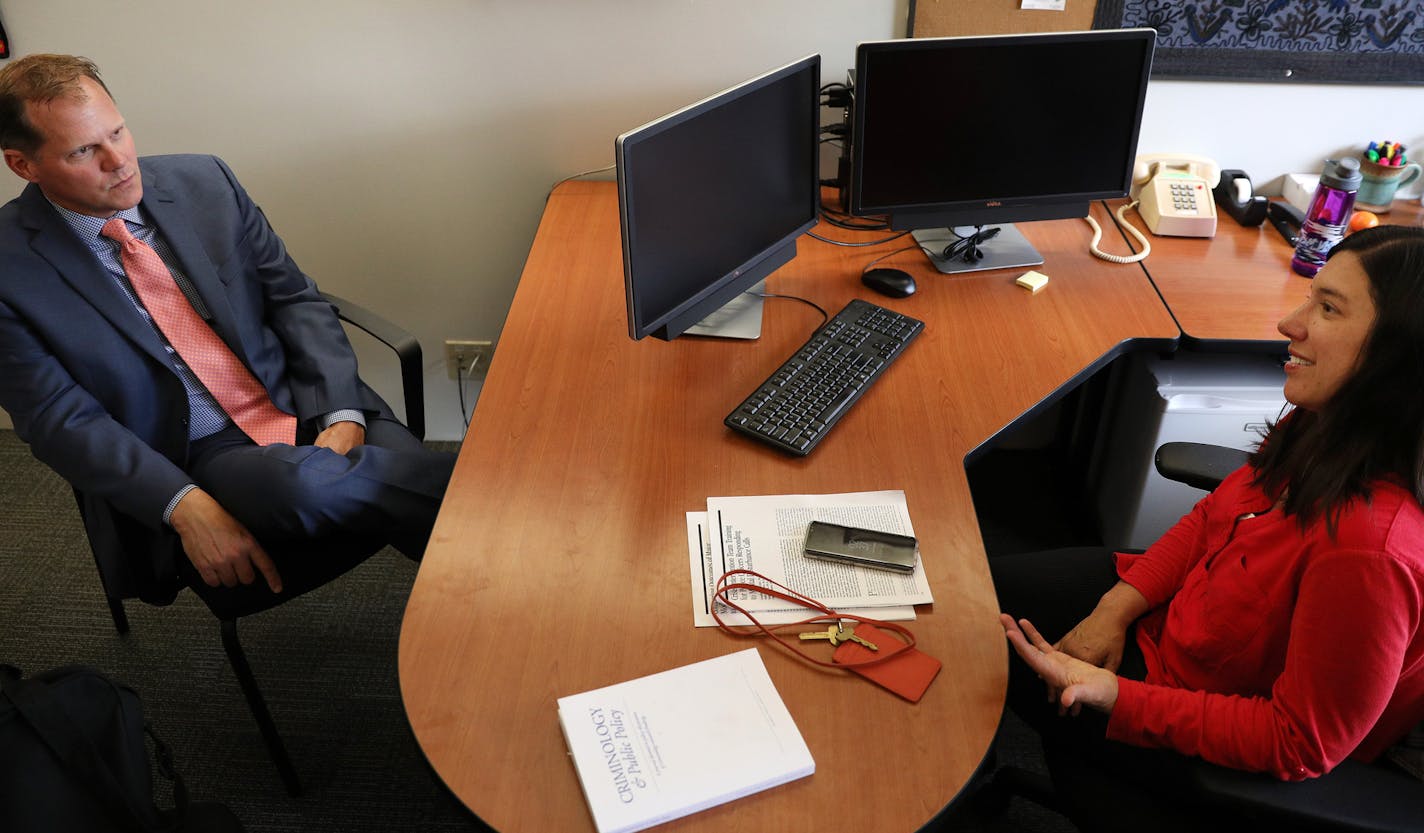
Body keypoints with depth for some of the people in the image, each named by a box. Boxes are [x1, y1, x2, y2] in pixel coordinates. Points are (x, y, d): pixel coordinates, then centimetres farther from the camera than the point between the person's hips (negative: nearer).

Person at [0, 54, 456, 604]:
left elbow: (297, 299, 6)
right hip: (200, 452, -3)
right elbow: (60, 421, -6)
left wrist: (342, 415, -10)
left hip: (310, 410, 3)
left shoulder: (204, 182, 3)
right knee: (304, 483, -36)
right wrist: (184, 506, -22)